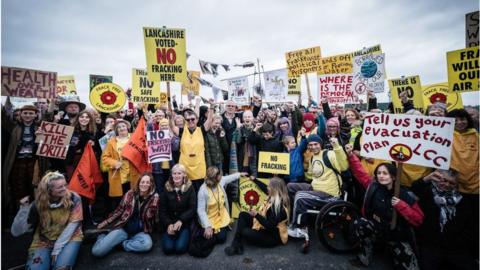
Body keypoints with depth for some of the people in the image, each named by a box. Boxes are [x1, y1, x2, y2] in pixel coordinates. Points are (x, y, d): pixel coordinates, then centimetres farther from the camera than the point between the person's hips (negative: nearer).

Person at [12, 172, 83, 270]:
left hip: (70, 238, -1)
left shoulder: (73, 198, -14)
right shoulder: (38, 205, -10)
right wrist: (24, 209, -24)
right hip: (44, 242, 2)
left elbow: (73, 224, -12)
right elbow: (16, 232, -10)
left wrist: (57, 249, -15)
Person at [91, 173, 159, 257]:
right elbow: (119, 210, 11)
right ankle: (103, 236, 18)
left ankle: (121, 243, -10)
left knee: (147, 244, -35)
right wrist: (105, 223, 12)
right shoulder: (130, 194, -3)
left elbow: (155, 217, -1)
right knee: (97, 251, -16)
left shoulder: (154, 197, -8)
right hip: (123, 228, 1)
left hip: (140, 232, 0)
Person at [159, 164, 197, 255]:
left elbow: (192, 208, -9)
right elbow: (162, 210, -1)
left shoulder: (189, 188, -4)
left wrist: (181, 221, -21)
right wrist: (168, 224, -15)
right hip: (169, 222, 2)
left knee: (180, 248, -18)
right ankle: (166, 236, 17)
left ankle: (185, 236, 14)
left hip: (185, 223, -1)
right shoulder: (167, 189, 0)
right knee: (168, 248, -15)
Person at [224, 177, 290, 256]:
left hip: (273, 236, -10)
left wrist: (256, 215, -27)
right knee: (243, 215, -1)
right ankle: (237, 244, -10)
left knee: (245, 232, -29)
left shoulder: (278, 206, -28)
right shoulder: (274, 199, 0)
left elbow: (270, 226, -30)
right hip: (265, 227, 10)